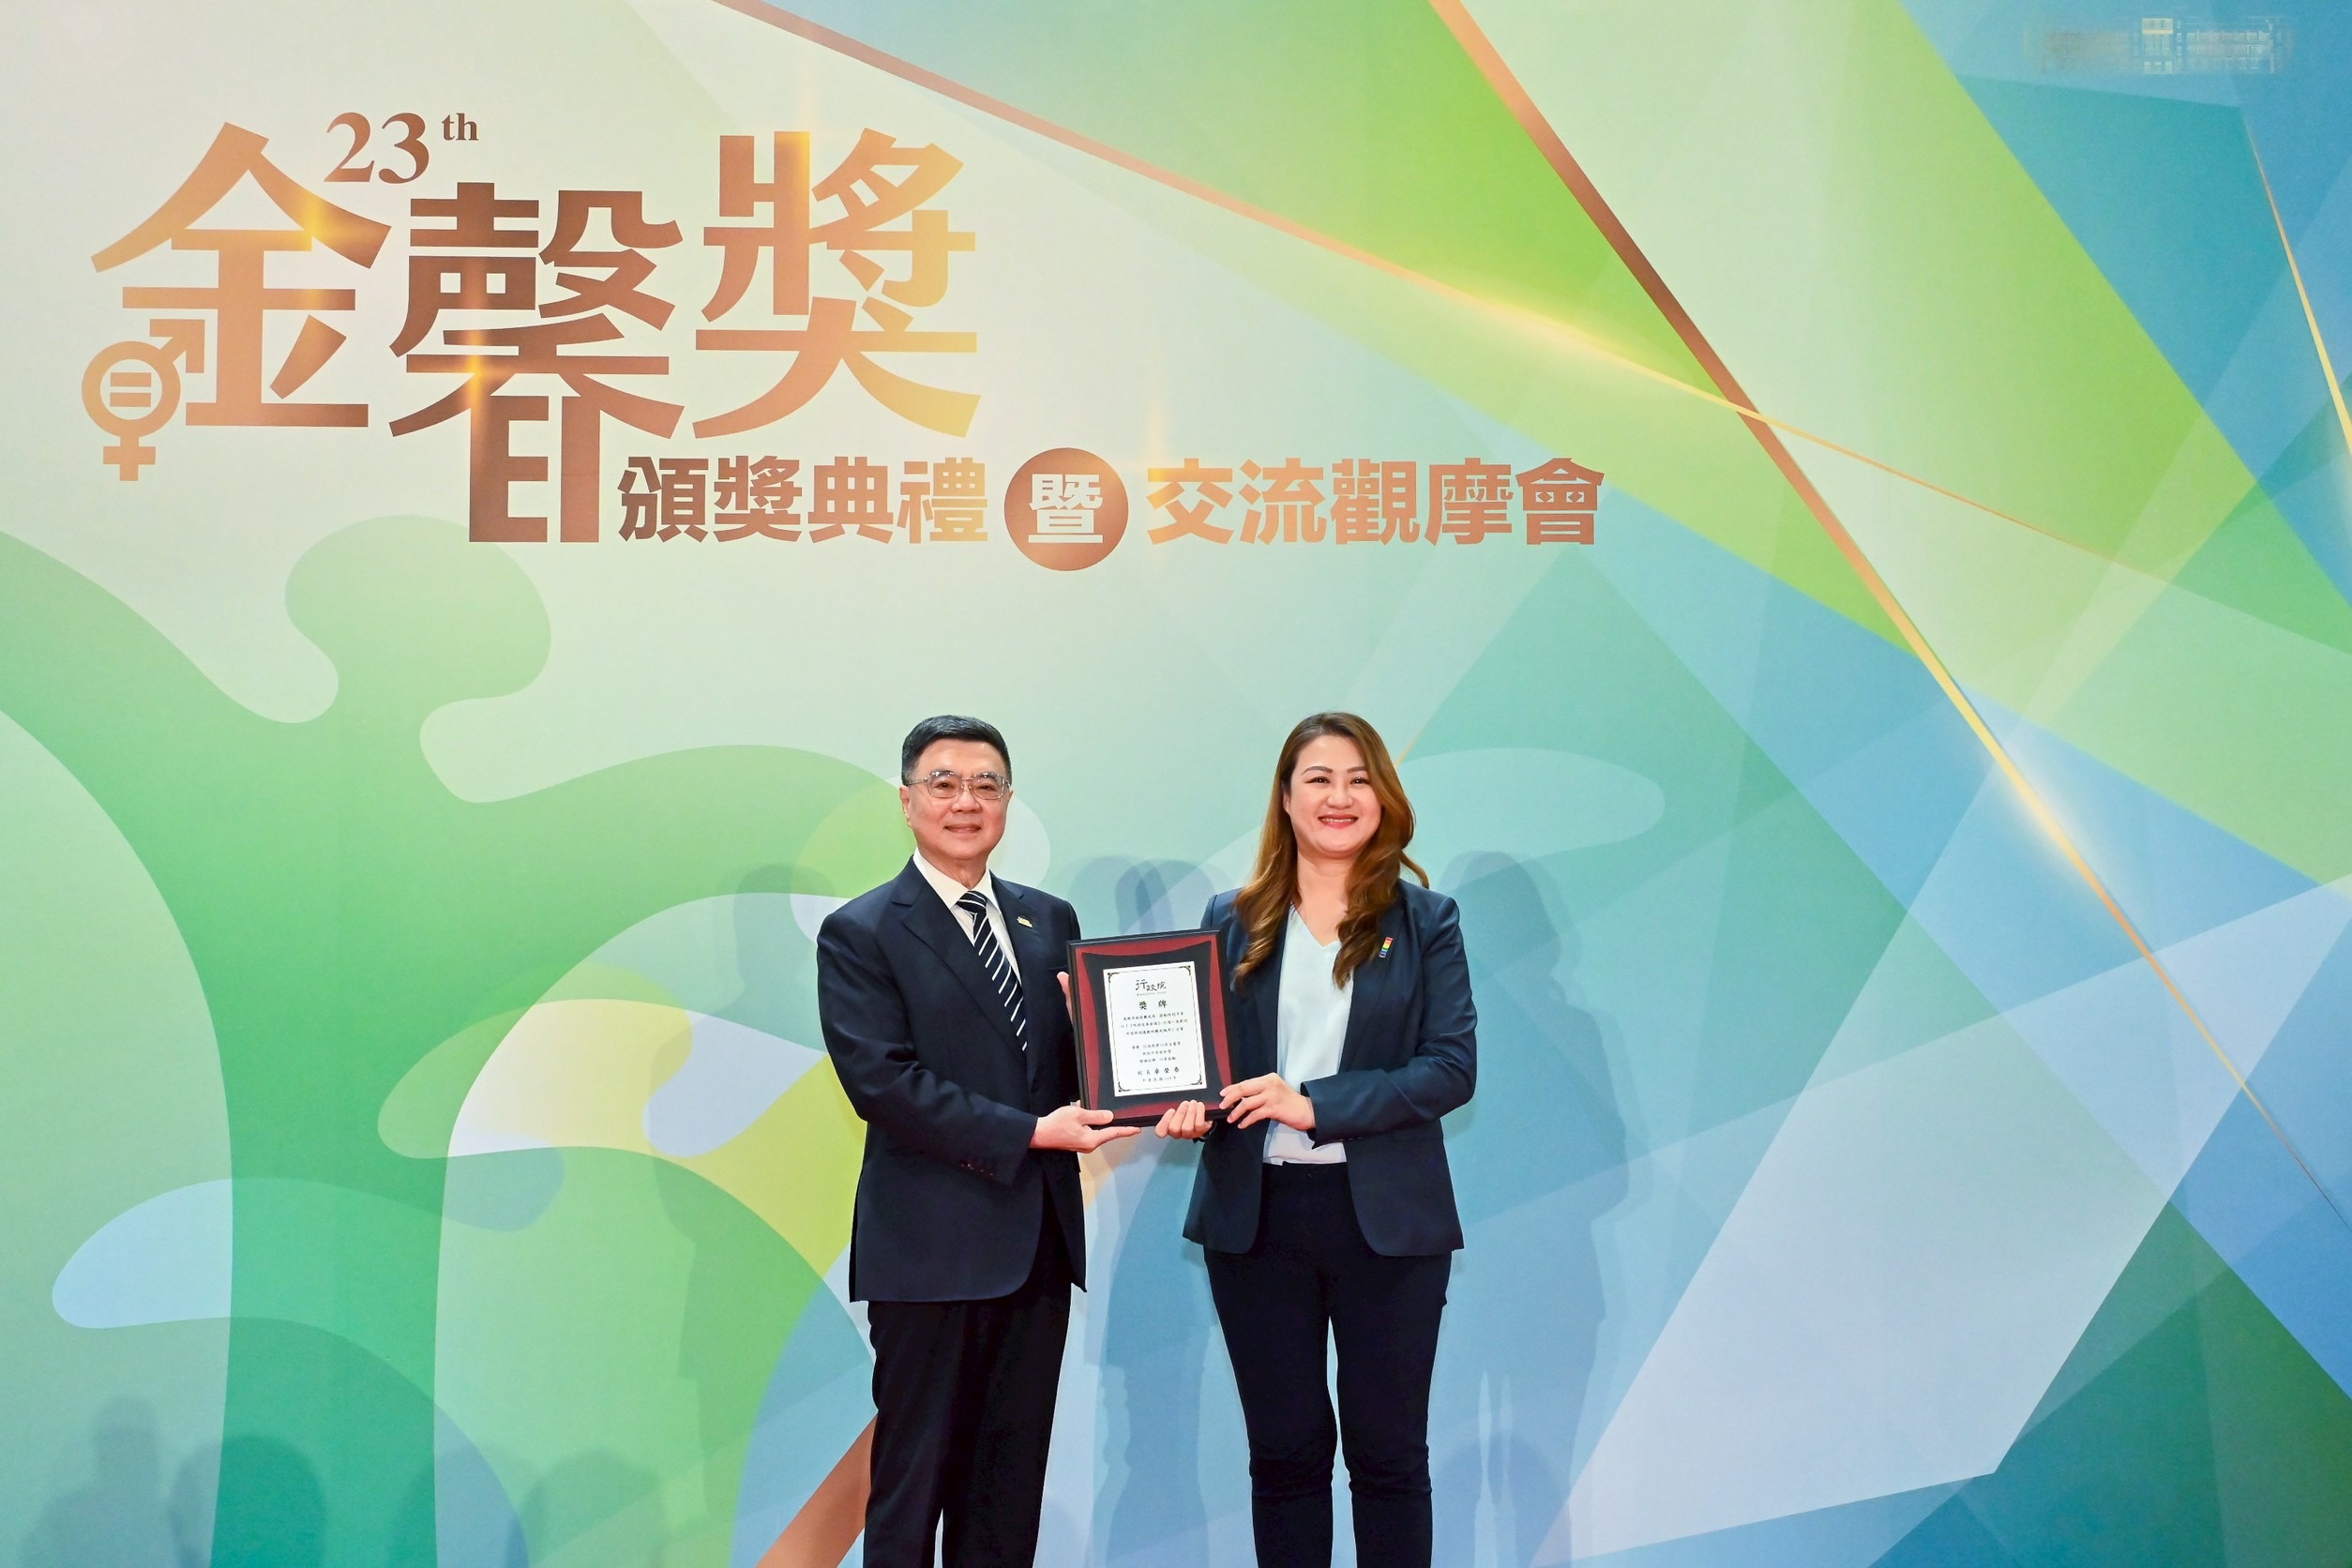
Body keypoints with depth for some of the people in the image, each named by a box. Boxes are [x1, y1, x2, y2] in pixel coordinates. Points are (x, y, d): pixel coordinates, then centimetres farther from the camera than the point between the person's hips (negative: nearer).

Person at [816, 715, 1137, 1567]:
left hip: (1039, 1234, 5)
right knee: (916, 1473, 6)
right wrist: (1028, 1132, -18)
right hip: (932, 1241, -5)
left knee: (1012, 1473, 14)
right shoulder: (860, 933, -5)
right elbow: (879, 1080, -15)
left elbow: (1079, 1054, 10)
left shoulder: (1049, 919, 11)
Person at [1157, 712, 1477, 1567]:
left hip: (1386, 1216, -1)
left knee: (1389, 1453, 8)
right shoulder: (1232, 920, 7)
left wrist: (1317, 1104, -18)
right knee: (1282, 1450, 11)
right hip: (1255, 1214, 2)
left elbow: (1453, 1065, -7)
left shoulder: (1424, 920, 1)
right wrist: (1188, 1106, -14)